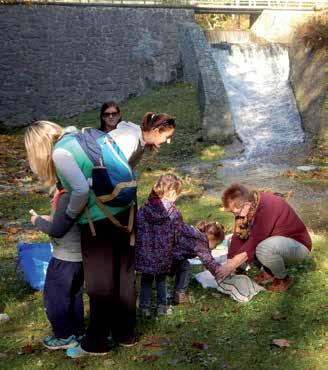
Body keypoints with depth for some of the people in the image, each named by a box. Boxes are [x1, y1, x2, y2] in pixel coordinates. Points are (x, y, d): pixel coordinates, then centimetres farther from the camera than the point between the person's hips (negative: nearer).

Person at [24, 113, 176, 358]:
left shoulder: (60, 153, -10)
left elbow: (82, 190, -19)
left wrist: (68, 218, -5)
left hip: (99, 221, -7)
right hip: (124, 213, 8)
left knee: (100, 283, 7)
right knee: (124, 277, 17)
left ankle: (96, 343, 23)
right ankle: (126, 334, 32)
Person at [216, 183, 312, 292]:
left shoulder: (267, 208, -32)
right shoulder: (246, 207, -8)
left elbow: (254, 243, -31)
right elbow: (238, 235, -8)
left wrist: (230, 266, -24)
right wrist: (229, 264, -15)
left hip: (298, 245, -8)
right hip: (278, 240, 8)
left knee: (264, 249, -35)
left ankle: (284, 279, -6)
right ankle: (269, 272, 7)